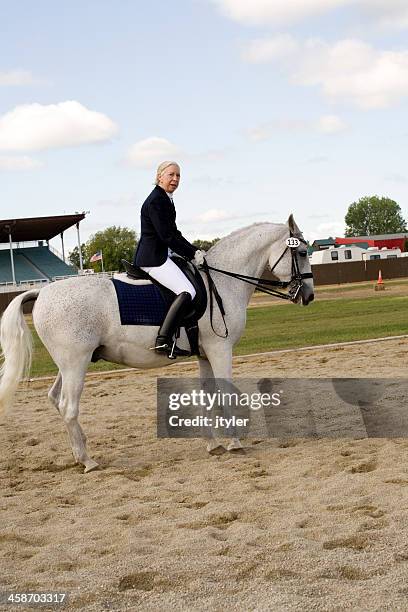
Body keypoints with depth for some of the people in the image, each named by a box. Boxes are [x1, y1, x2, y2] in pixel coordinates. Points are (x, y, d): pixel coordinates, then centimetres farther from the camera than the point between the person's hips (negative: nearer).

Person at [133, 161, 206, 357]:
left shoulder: (166, 200, 18)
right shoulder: (155, 201, -14)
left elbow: (174, 233, 21)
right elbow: (167, 236, -19)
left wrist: (194, 251, 10)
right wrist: (192, 254, -13)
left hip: (160, 256, 11)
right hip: (153, 258, -11)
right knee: (187, 291, -24)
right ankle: (163, 340, -32)